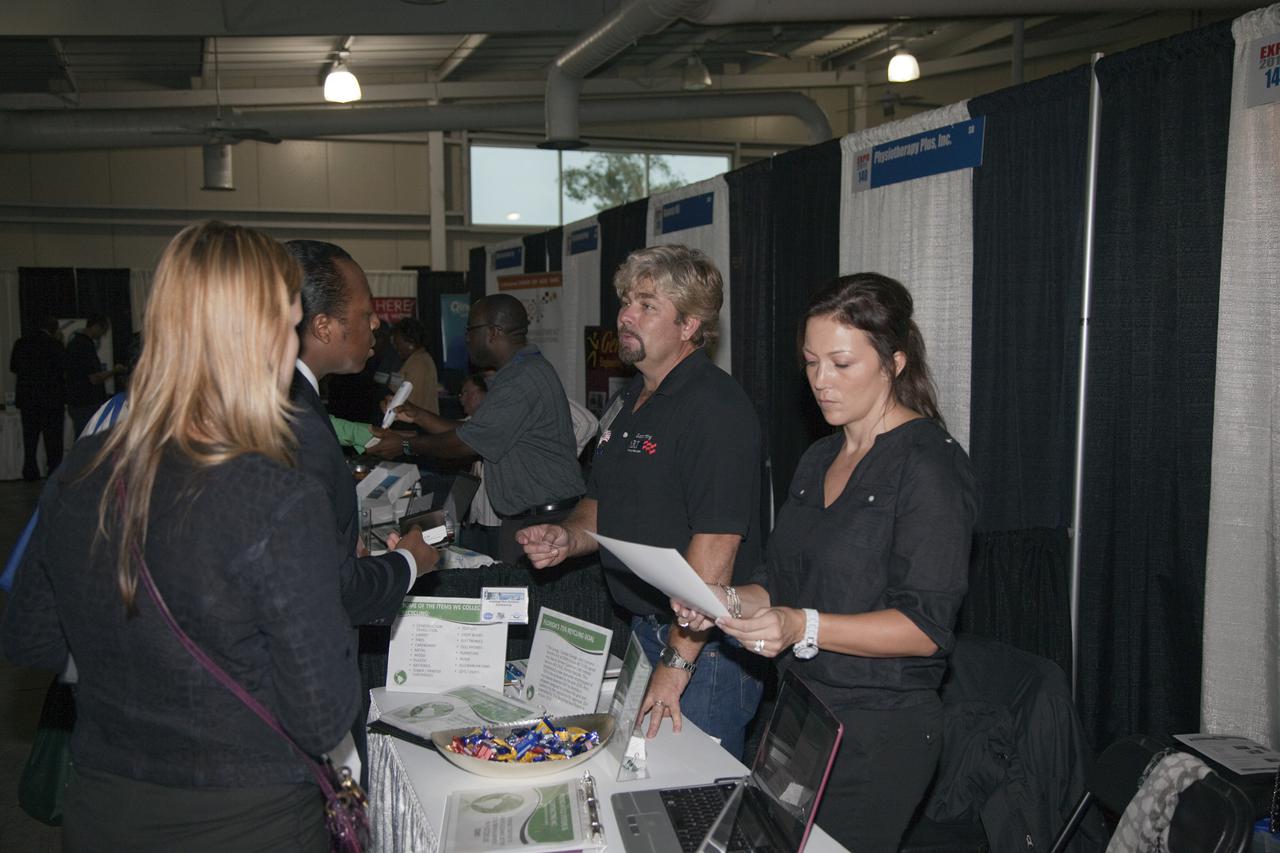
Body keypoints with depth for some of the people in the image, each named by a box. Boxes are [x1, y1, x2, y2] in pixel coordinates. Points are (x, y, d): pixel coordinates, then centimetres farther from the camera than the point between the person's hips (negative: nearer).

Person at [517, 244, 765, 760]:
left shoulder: (716, 407, -19)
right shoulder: (630, 401, 11)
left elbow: (715, 545, -25)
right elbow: (605, 505, 22)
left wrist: (677, 660, -26)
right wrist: (568, 537, 0)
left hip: (703, 643, -9)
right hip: (641, 629, 9)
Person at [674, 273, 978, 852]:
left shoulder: (929, 463, -13)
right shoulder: (819, 459, 12)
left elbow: (926, 626, -18)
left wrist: (804, 628, -29)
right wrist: (728, 602, -4)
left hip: (879, 732, -7)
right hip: (798, 715, 7)